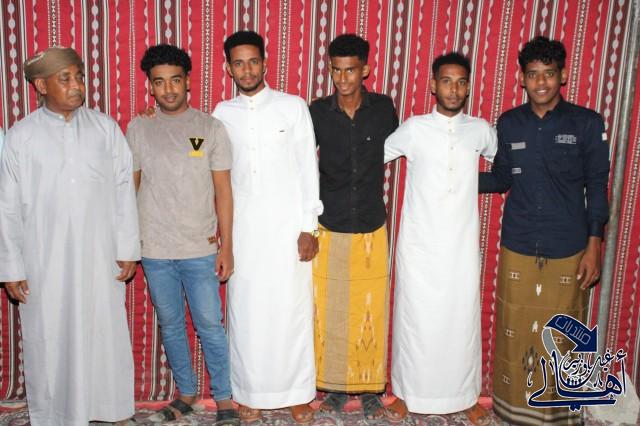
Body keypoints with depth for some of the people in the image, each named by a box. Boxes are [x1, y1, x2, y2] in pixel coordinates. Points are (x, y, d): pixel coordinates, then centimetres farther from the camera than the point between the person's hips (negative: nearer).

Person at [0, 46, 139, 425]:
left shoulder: (106, 128, 1)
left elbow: (124, 191, 3)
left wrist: (128, 249, 0)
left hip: (99, 258, 1)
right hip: (45, 263, 0)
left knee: (106, 335, 9)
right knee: (49, 342, 9)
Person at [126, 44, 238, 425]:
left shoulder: (211, 128, -4)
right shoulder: (137, 129, 1)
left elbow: (223, 191, -2)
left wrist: (226, 246, -4)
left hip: (201, 250, -2)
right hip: (155, 251, 2)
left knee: (210, 326, 5)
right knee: (171, 326, 14)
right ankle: (186, 393, 33)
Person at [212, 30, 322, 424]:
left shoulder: (294, 107, 0)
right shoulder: (222, 114, 5)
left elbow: (308, 170, 0)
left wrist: (309, 227, -4)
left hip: (288, 228, -1)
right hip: (242, 231, 2)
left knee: (292, 312, 5)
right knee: (247, 314, 8)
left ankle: (298, 392, 22)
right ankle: (250, 391, 26)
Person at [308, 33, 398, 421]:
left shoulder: (384, 108, -4)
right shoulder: (318, 112, -5)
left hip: (372, 228, 0)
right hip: (329, 229, 0)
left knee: (370, 313, 8)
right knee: (329, 312, 8)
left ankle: (371, 387, 26)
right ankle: (334, 385, 27)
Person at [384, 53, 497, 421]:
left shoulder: (481, 130, 4)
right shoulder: (414, 129, -2)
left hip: (462, 245, 2)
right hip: (420, 244, -1)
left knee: (462, 319, 9)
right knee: (416, 320, 6)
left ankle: (463, 394, 27)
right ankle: (409, 392, 23)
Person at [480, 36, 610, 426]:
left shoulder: (587, 123, -4)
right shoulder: (509, 123, 3)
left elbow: (597, 187, -2)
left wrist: (593, 246, -5)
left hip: (568, 249, -2)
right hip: (518, 247, 2)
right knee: (517, 330, 9)